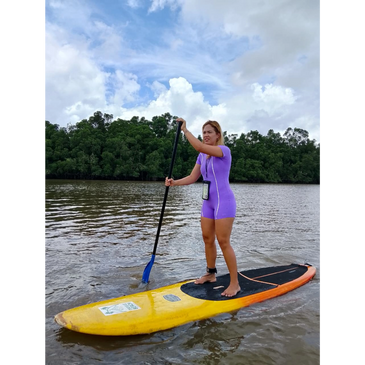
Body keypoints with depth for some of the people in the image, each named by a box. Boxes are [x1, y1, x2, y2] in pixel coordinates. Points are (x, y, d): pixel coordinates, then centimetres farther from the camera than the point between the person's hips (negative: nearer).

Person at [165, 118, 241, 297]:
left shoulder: (224, 150, -12)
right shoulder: (202, 156, 11)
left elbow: (200, 147, -29)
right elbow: (192, 178, 8)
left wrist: (185, 130, -20)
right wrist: (174, 182, -8)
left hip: (224, 201, -8)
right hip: (208, 202, 8)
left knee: (223, 242, -7)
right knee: (207, 238, 13)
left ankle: (235, 283, 5)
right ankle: (211, 274, 31)